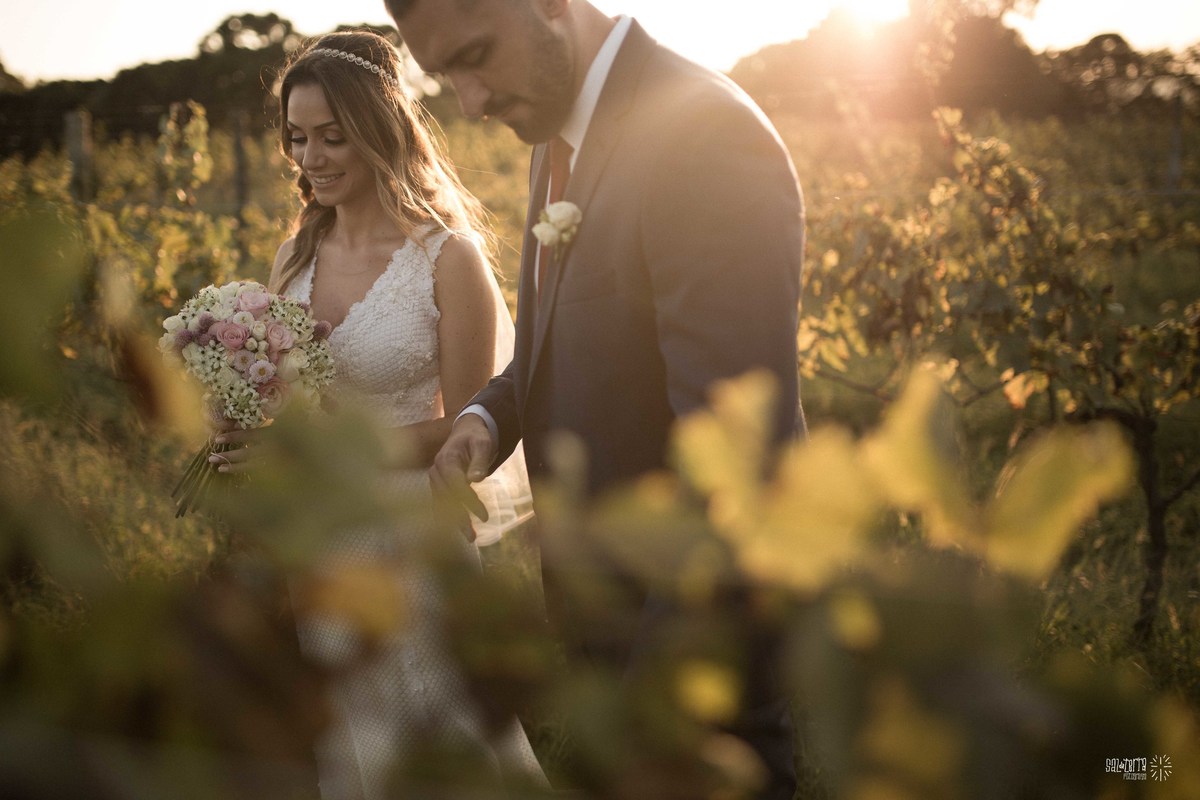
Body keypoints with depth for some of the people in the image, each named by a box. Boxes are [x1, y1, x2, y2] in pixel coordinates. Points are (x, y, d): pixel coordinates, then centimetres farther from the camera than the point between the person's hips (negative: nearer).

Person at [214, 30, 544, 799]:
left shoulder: (448, 257, -11)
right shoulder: (295, 259, 5)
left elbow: (464, 427, -10)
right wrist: (242, 432, -6)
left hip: (415, 548, -4)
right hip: (313, 549, 5)